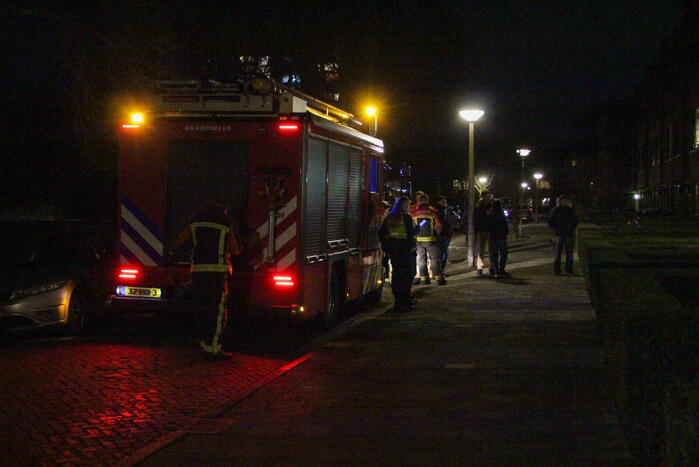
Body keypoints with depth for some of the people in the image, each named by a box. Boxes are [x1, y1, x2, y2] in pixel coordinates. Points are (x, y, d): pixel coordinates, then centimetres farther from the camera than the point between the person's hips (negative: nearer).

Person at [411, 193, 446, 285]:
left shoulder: (414, 213, -2)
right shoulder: (432, 211, -7)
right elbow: (438, 226, -5)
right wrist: (437, 235, 12)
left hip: (418, 240, 2)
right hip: (431, 239, -2)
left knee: (421, 259, 11)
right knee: (434, 259, 2)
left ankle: (424, 278, 11)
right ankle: (439, 278, 0)